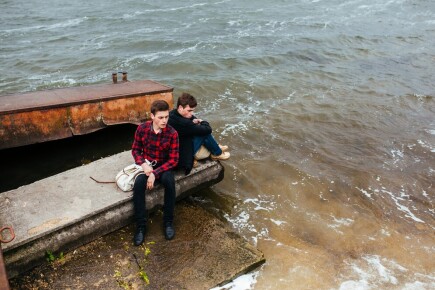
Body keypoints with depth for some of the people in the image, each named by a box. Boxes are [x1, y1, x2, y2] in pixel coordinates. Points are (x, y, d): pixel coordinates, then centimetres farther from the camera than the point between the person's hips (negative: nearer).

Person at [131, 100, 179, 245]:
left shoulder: (172, 133, -16)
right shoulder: (142, 128, -9)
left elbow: (173, 160, -15)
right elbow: (135, 149, 3)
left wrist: (155, 173, -25)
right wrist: (143, 164, -17)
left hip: (164, 166, -1)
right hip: (146, 165, 1)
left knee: (170, 181, -34)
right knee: (138, 184, -30)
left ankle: (168, 221, -15)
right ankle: (141, 225, -18)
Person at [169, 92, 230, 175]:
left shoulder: (173, 113, -4)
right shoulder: (181, 122, -32)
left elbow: (190, 117, 19)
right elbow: (207, 129, -23)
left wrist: (193, 121, -3)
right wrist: (204, 122, -1)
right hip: (180, 157, -9)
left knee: (202, 131, 11)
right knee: (205, 133, -9)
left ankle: (216, 147, 29)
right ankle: (217, 153, 15)